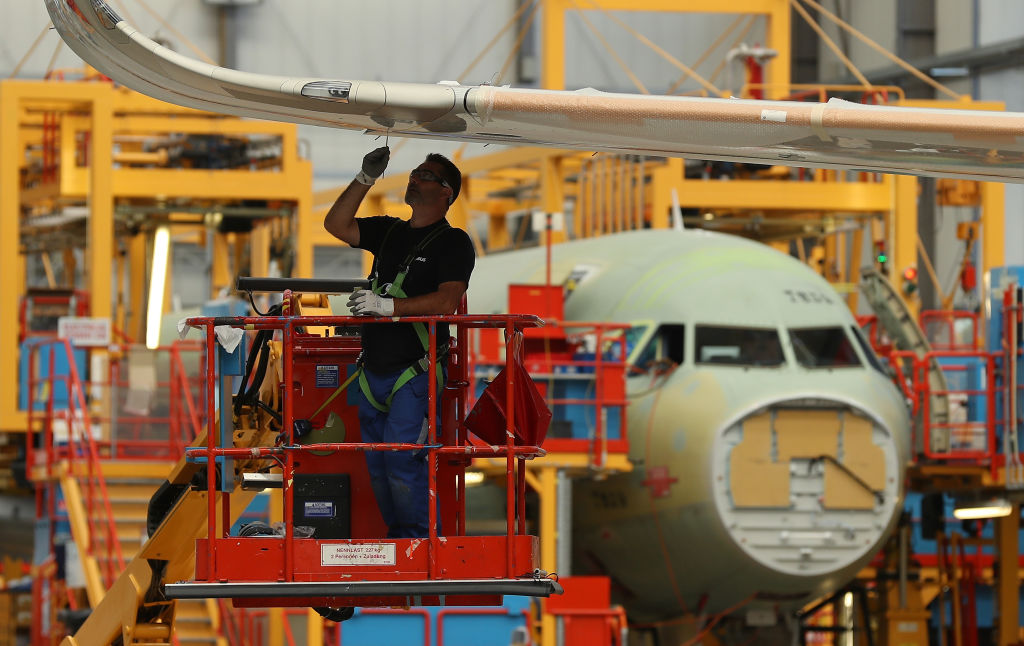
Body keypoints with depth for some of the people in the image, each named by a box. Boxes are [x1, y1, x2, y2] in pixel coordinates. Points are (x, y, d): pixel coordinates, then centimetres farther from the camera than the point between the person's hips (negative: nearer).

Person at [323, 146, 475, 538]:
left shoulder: (453, 242, -3)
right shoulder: (388, 231, 18)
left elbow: (445, 302, -16)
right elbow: (336, 225, 10)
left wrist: (386, 306, -23)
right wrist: (366, 179, 0)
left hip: (415, 372, -7)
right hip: (373, 371, 7)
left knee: (401, 459, -16)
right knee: (376, 463, 7)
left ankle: (419, 540, -9)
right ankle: (396, 537, 16)